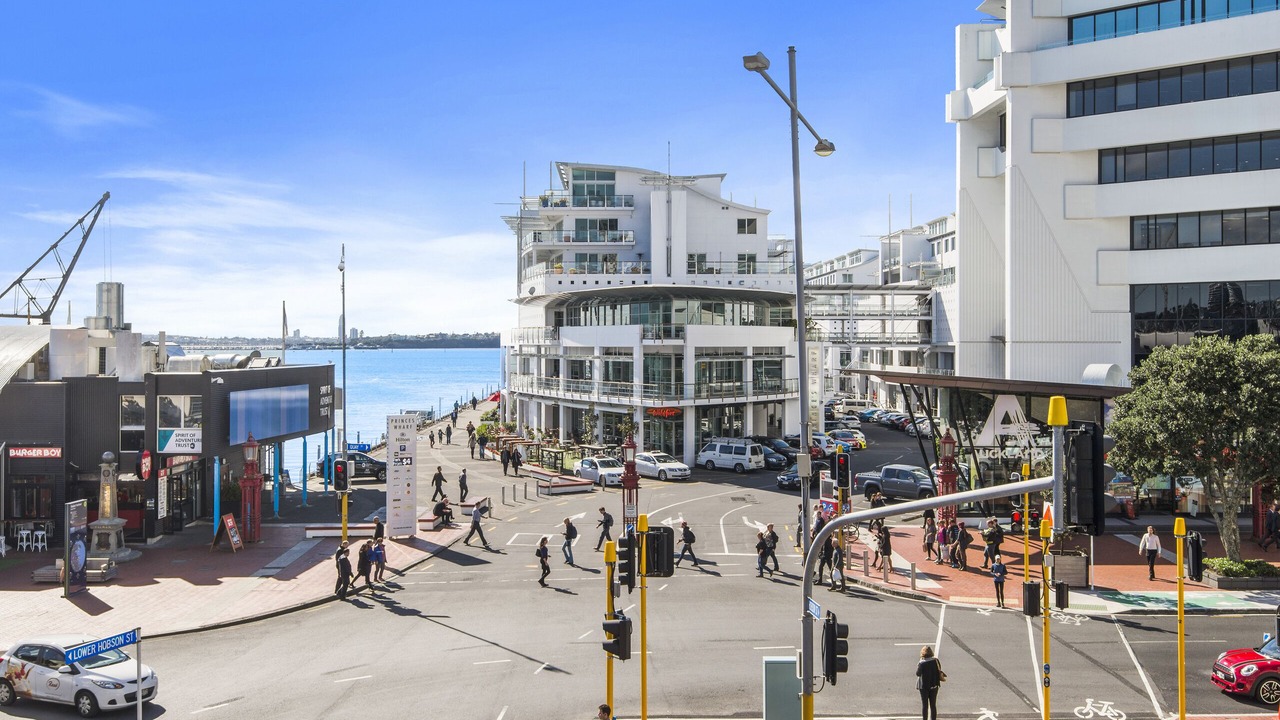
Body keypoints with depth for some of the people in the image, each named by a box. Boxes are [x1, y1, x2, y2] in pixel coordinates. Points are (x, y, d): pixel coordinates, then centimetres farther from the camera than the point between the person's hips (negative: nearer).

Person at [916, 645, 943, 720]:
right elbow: (939, 671, 1)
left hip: (924, 686, -3)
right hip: (934, 685, 3)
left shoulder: (921, 663, -21)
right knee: (933, 705, 14)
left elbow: (918, 673, -12)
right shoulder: (936, 661, -9)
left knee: (924, 704, 9)